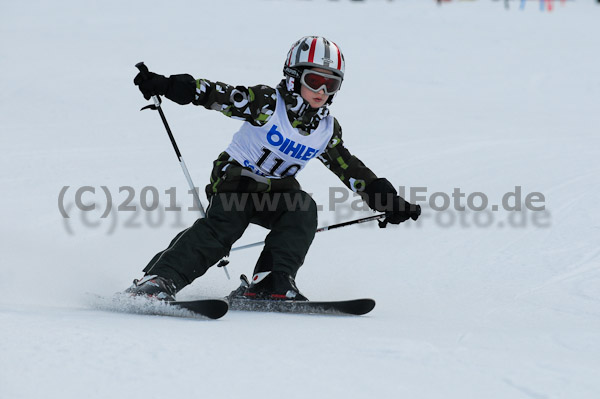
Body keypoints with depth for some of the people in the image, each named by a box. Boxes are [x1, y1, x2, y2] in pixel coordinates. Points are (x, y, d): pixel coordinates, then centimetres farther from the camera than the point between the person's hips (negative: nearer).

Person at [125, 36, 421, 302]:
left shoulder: (327, 130, 2)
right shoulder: (267, 103, -15)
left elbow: (351, 170, 12)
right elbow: (217, 95, -22)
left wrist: (388, 201, 8)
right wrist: (164, 86, -33)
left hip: (276, 191, 5)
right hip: (235, 178, -5)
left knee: (304, 210, -24)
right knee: (224, 224, -29)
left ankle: (270, 282, -27)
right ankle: (158, 279, -37)